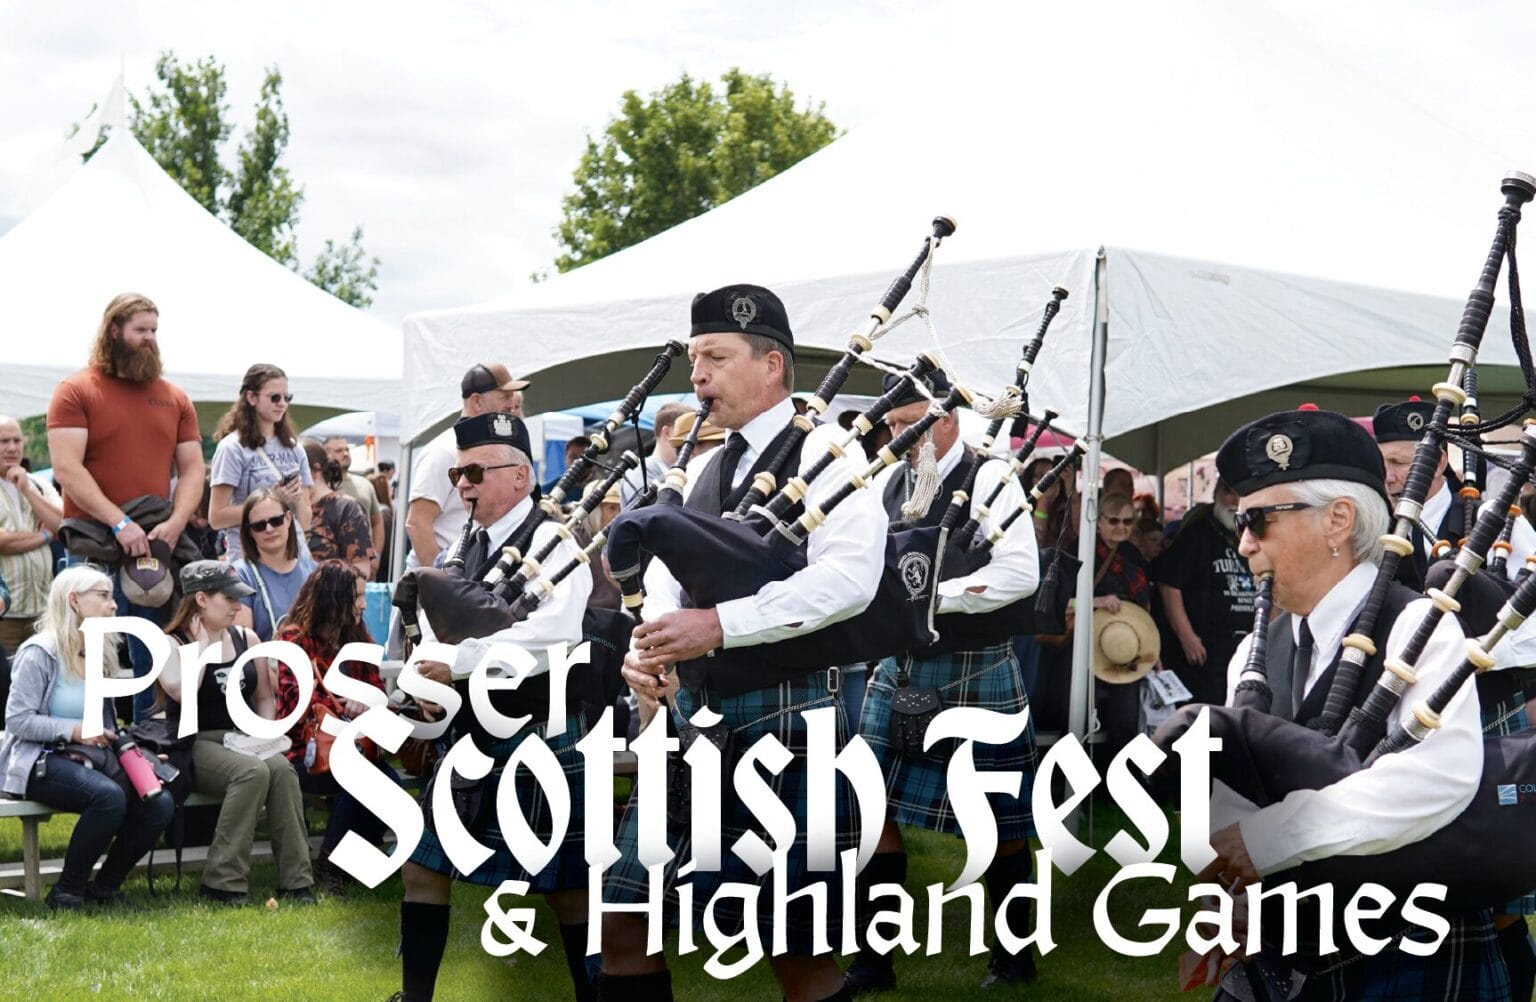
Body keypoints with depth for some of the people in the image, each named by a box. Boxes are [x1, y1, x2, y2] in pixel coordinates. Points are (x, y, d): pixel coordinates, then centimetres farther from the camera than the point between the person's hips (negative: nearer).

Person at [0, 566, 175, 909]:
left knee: (159, 803, -18)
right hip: (40, 762, -7)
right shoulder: (41, 653, -9)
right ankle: (67, 890, -16)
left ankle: (105, 885, 2)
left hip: (87, 761, 7)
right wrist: (73, 730, -23)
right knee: (109, 797, -35)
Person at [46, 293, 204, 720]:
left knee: (156, 658, 6)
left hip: (159, 548, 4)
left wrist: (175, 524, -10)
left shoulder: (174, 398, 12)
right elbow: (67, 469, -12)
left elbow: (192, 470, 9)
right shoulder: (76, 391, -1)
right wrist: (119, 524, -21)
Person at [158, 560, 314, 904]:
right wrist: (202, 646, -11)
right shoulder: (172, 644, -1)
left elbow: (265, 697, 18)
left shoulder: (246, 639, 14)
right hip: (196, 744, -4)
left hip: (242, 740, 5)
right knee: (253, 772, -34)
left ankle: (295, 882, -28)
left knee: (282, 769, -28)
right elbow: (181, 692, -21)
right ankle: (223, 882, -29)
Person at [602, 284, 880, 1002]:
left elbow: (850, 576, -21)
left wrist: (720, 625, -26)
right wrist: (648, 645, -10)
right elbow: (665, 573, 13)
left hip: (785, 714, -7)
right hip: (694, 713, 7)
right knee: (625, 917, 7)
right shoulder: (704, 469, 17)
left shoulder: (826, 451, -7)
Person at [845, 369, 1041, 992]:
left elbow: (1020, 574, -21)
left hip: (975, 675, -5)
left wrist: (930, 595, -23)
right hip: (898, 668, 5)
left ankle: (1013, 954, 24)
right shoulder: (886, 482, 6)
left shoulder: (990, 479, -11)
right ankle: (873, 961, 12)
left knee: (997, 822, 6)